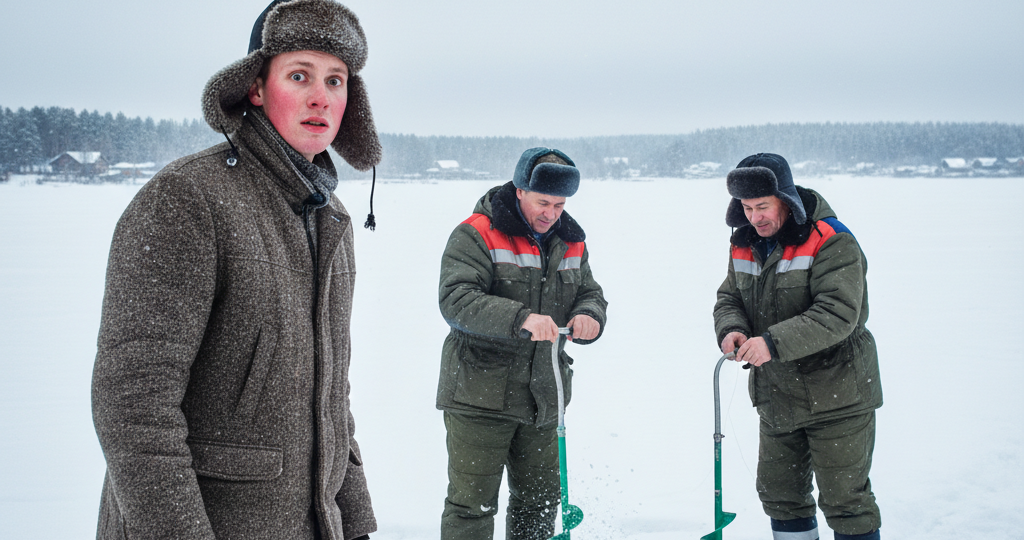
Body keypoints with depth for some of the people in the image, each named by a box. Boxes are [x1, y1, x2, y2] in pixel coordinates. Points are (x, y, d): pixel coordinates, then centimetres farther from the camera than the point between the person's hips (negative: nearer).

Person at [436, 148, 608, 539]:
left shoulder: (571, 243, 11)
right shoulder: (477, 235, -10)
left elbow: (590, 294, 15)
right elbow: (455, 300, -22)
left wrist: (588, 317, -11)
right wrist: (520, 318, -36)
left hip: (542, 397, 6)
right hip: (480, 394, -6)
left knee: (540, 499, 17)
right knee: (472, 504, -4)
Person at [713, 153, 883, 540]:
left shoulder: (833, 244, -18)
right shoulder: (746, 245, 5)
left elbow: (838, 314, -27)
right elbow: (730, 298, 12)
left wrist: (774, 342, -36)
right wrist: (732, 329, -12)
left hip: (836, 398, -7)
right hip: (776, 398, 7)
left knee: (845, 500, 0)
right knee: (779, 493, 17)